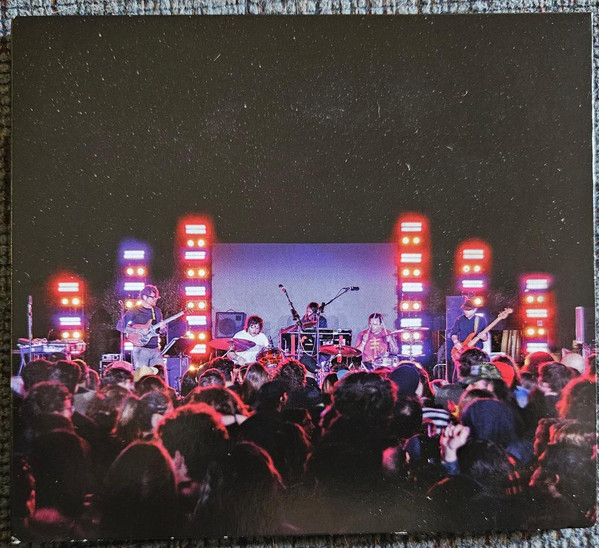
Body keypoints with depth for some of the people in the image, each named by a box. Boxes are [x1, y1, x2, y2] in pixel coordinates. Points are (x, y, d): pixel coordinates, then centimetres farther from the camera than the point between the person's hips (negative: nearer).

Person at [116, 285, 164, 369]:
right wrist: (138, 331, -18)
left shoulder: (157, 311, 14)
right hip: (141, 349, -5)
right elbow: (119, 326, -9)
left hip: (156, 349, 5)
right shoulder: (134, 311, -3)